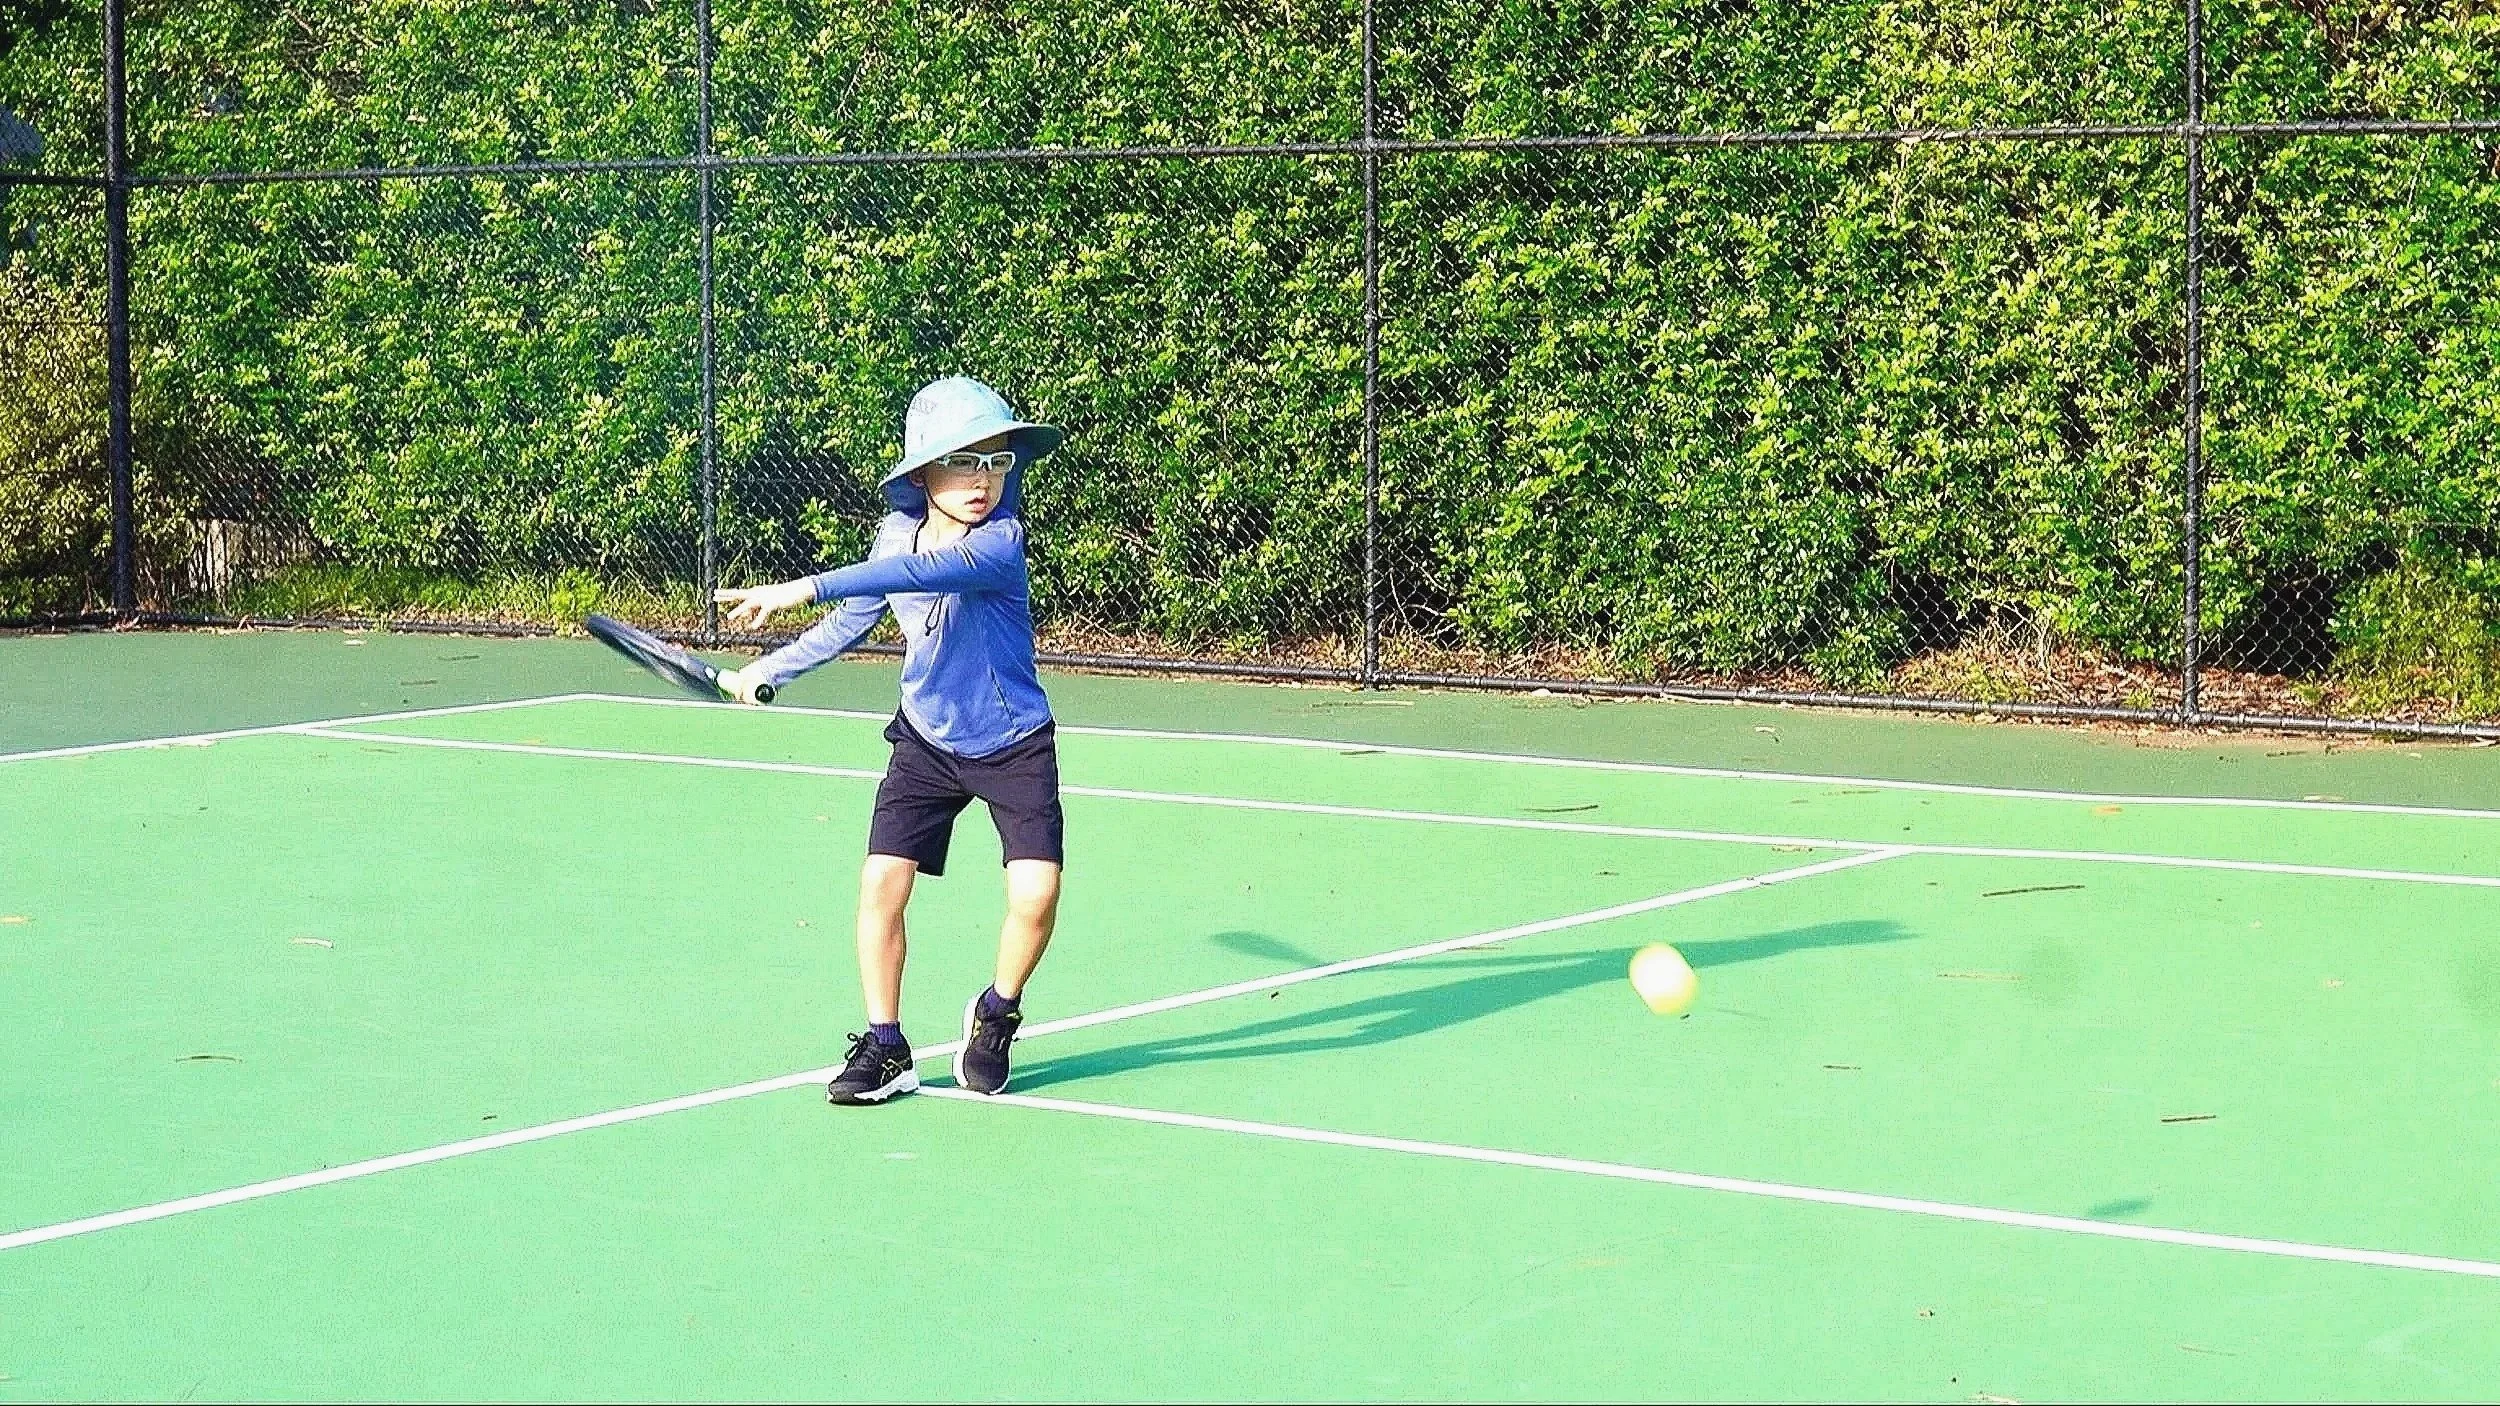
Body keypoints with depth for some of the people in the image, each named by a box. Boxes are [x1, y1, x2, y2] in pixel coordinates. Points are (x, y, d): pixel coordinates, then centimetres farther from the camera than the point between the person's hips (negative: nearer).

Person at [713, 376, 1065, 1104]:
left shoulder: (1000, 540, -22)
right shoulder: (897, 533, -4)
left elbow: (924, 572, -42)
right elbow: (851, 622, 15)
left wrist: (805, 589, -49)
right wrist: (765, 672, 19)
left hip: (1014, 747, -4)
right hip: (926, 743, 4)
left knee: (1035, 893, -16)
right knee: (881, 882, -8)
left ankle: (995, 1015, 14)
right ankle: (885, 1049, 7)